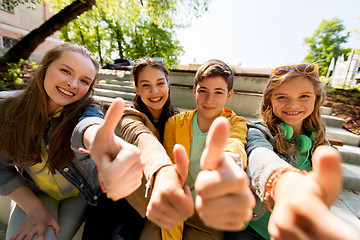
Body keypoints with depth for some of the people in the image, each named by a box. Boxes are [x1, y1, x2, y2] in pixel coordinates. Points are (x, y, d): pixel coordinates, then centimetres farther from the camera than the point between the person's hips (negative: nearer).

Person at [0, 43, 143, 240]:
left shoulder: (87, 109, -22)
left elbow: (87, 125, -48)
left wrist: (102, 141, -72)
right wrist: (35, 208, -16)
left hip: (81, 194, -1)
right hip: (34, 194, 2)